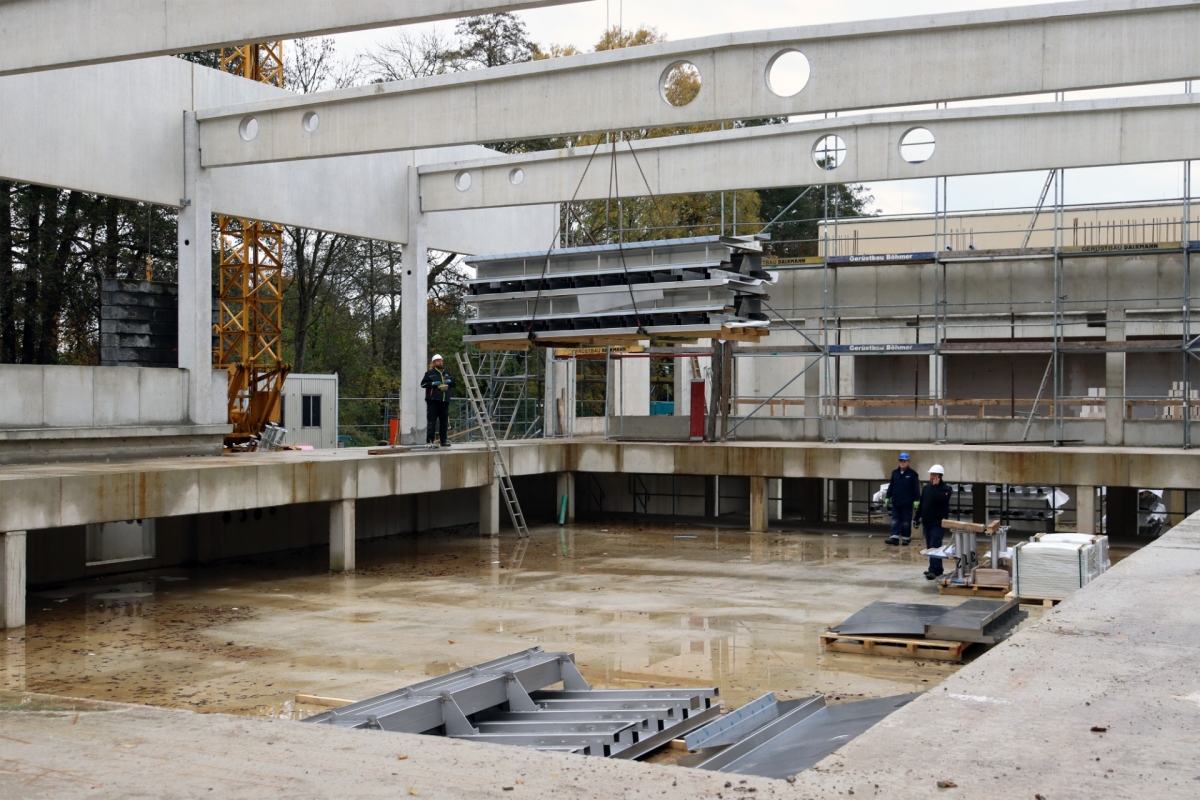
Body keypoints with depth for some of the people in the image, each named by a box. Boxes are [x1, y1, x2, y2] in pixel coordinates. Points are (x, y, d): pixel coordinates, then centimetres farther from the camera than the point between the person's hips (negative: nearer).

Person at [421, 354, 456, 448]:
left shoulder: (447, 373, 19)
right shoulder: (430, 373, 2)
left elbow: (454, 383, 27)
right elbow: (423, 384, -3)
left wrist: (450, 381, 5)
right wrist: (433, 383, -15)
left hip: (445, 401, 6)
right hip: (433, 401, -6)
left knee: (444, 422, 9)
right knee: (431, 421, -11)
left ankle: (444, 440, 17)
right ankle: (429, 441, -13)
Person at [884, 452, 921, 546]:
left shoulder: (912, 473, -5)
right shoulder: (894, 473, 8)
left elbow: (916, 488, -7)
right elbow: (891, 486, 14)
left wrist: (916, 500, -11)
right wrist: (887, 497, 11)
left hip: (907, 503, -4)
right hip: (896, 502, 4)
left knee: (906, 522, 4)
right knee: (895, 520, 1)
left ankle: (906, 538, 12)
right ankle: (895, 537, 1)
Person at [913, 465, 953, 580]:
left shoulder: (945, 488, -6)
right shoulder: (927, 487, 13)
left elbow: (940, 500, -25)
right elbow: (921, 504, 18)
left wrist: (935, 486, -19)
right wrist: (918, 517, 14)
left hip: (938, 523, -7)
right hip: (927, 522, 7)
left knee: (934, 546, -14)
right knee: (929, 547, 10)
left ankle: (933, 570, -18)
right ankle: (937, 569, 18)